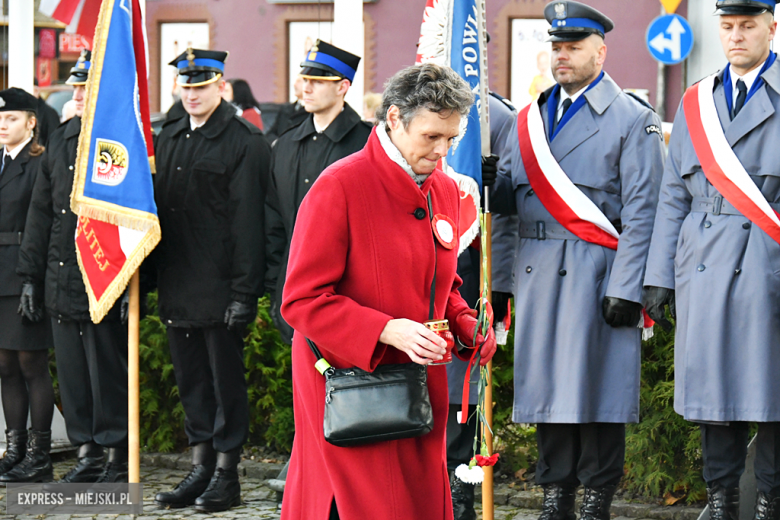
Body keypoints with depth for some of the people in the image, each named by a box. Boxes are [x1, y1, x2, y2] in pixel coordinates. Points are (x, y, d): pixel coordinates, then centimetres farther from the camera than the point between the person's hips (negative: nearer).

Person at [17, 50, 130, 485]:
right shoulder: (61, 141, 13)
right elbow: (41, 212, 17)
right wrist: (31, 274, 15)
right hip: (62, 282, 7)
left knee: (108, 374, -1)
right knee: (72, 373, 10)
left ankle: (118, 460, 7)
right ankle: (88, 454, 20)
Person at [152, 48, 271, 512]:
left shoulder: (244, 142, -7)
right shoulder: (168, 140, 14)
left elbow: (248, 220, -12)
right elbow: (156, 208, 17)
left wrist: (244, 291, -17)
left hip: (221, 288, -7)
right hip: (178, 289, 7)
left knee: (227, 380, 0)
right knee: (192, 380, 11)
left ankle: (227, 475, 6)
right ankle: (201, 470, 19)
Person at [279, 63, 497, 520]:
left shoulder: (445, 191, 10)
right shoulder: (339, 186, -13)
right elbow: (302, 300, -14)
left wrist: (466, 324, 2)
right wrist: (387, 331, -23)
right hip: (347, 381, -7)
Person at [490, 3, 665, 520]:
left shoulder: (633, 119, -2)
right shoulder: (532, 117, 16)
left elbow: (641, 212, -6)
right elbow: (509, 191, 15)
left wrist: (625, 288, -12)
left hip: (596, 274, -5)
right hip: (538, 270, 5)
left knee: (596, 378, -3)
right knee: (548, 377, 6)